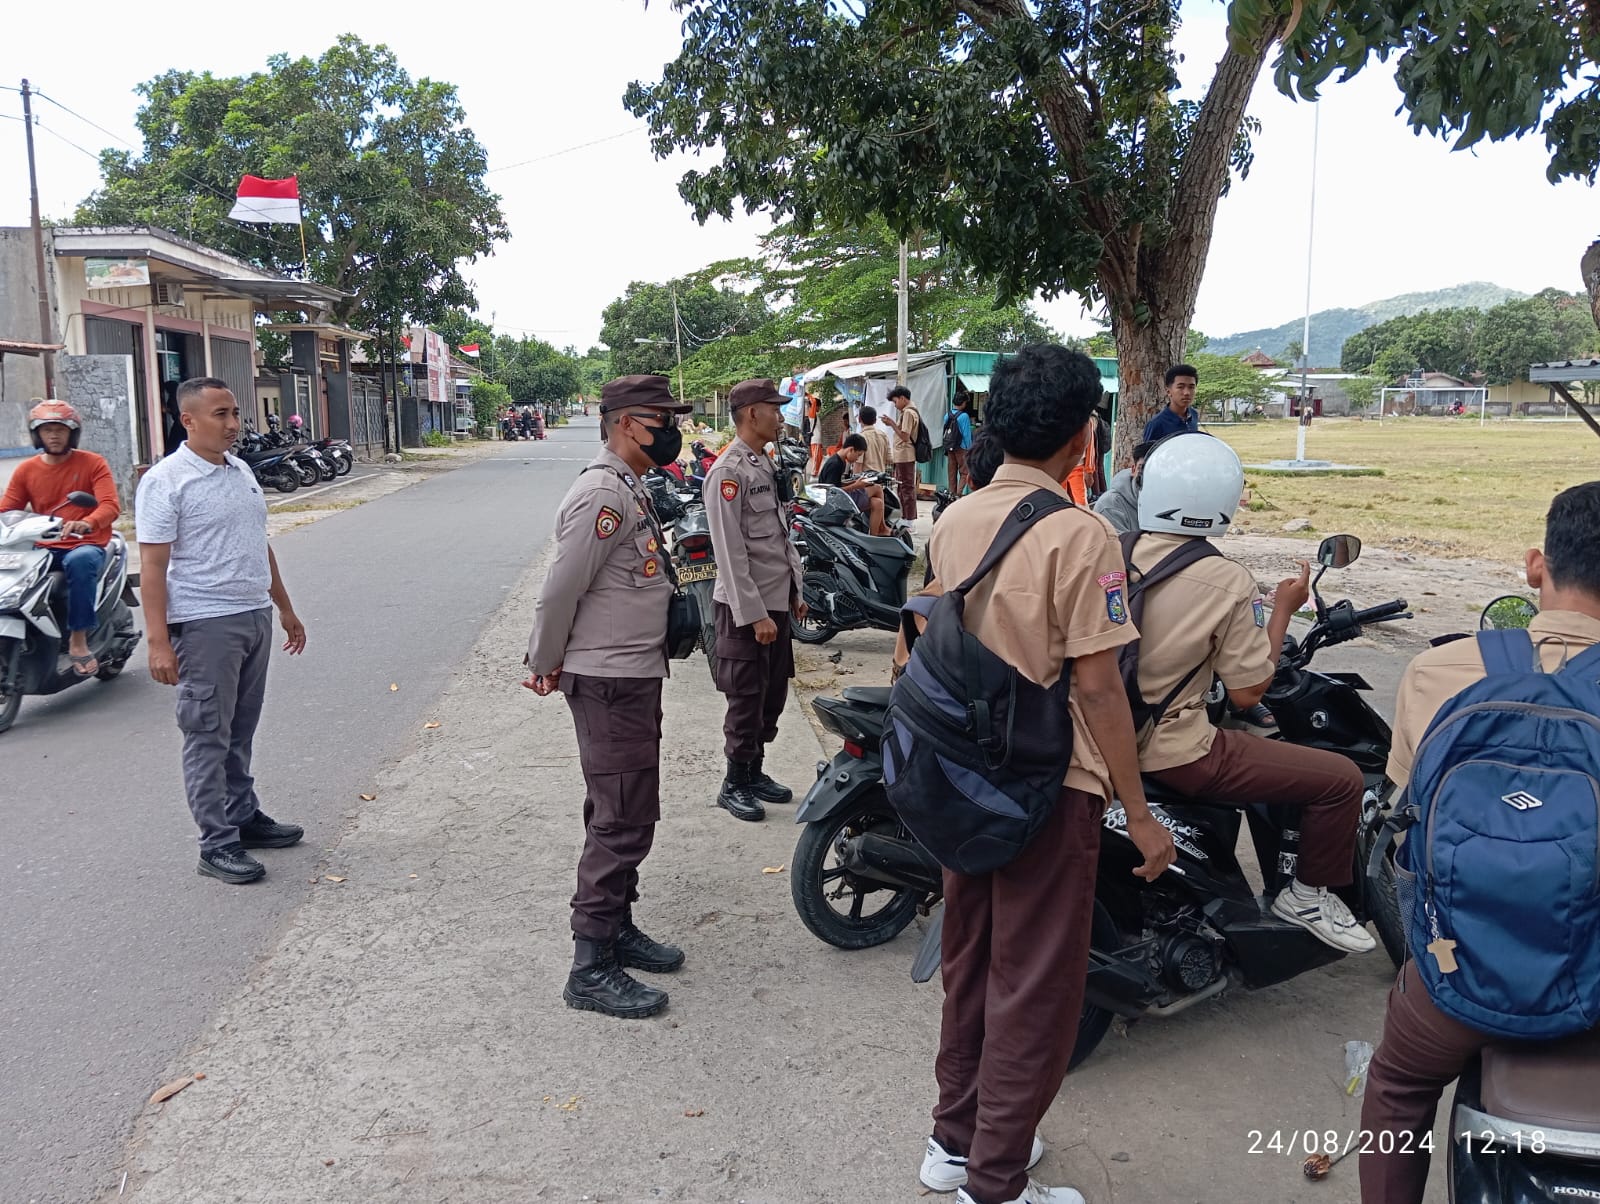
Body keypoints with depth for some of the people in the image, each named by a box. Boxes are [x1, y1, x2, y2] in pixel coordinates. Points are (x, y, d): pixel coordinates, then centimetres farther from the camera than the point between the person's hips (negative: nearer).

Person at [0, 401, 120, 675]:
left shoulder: (93, 463, 2)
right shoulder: (26, 470, 13)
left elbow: (110, 506, -12)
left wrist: (86, 523, -33)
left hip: (86, 545, -3)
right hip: (43, 549, 3)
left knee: (80, 561, -39)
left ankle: (78, 638, -30)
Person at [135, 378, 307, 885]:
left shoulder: (240, 470, 12)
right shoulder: (166, 481, -11)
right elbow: (152, 566, -15)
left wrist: (285, 608, 22)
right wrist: (158, 641, -20)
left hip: (255, 616, 7)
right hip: (205, 625, -7)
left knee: (240, 731, 16)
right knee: (208, 737, -1)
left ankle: (244, 817, 28)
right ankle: (217, 844, 5)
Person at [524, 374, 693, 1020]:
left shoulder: (629, 489, 15)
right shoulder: (603, 493, -19)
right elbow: (561, 588, -20)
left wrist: (549, 662, 16)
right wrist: (546, 666, -8)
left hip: (635, 676, 10)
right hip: (608, 684, -10)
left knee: (626, 815, 18)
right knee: (622, 821, -6)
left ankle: (618, 929, 32)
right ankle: (591, 969, 3)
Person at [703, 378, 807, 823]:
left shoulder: (763, 464, 12)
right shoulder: (728, 472, -17)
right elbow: (731, 553, -20)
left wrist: (795, 592, 17)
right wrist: (755, 615, -21)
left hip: (777, 600, 9)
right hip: (746, 607, -9)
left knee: (773, 695, 15)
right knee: (747, 699, 1)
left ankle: (755, 773, 29)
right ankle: (735, 785, 14)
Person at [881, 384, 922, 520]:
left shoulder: (908, 413, -15)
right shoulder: (909, 411, 17)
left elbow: (904, 436, -20)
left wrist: (892, 423, -13)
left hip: (905, 456, -10)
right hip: (904, 456, 10)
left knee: (907, 488, -7)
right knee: (905, 488, 15)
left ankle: (909, 520, -5)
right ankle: (905, 517, 21)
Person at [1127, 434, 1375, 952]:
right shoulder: (1228, 582, -17)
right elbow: (1247, 693, -12)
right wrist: (1282, 611, -2)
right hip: (1172, 755, -8)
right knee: (1342, 778, 2)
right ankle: (1308, 894, 20)